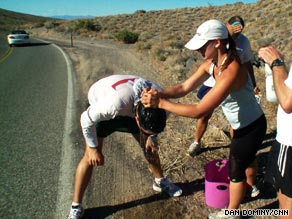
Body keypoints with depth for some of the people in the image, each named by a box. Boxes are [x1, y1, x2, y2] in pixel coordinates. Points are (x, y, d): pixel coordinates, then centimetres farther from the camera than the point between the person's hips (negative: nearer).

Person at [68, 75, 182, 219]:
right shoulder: (115, 103, -48)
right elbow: (86, 120, -29)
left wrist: (152, 137, -7)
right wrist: (93, 148, -19)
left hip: (130, 106, 4)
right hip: (100, 104, -4)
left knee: (149, 146, 8)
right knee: (90, 157, -9)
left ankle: (160, 181, 35)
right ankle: (76, 207, 8)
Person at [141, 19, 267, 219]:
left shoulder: (231, 71, -38)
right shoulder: (211, 63, -10)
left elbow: (199, 111, -39)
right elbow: (184, 87, -12)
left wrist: (161, 103, -37)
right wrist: (158, 94, -29)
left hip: (252, 127, -8)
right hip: (244, 124, 8)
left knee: (235, 169, 11)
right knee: (246, 157, 32)